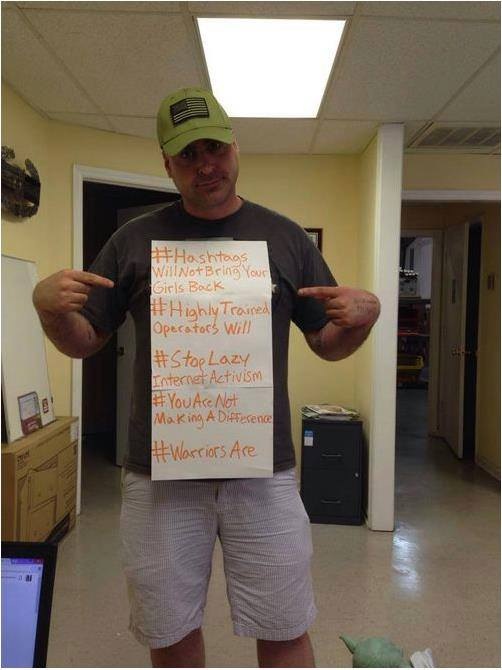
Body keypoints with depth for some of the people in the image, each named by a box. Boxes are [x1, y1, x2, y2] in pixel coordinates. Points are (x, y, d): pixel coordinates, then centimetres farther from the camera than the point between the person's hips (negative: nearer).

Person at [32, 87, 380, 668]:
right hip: (159, 474, 1)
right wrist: (50, 305, -12)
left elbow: (329, 345, 11)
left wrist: (363, 316, -10)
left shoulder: (286, 237, 6)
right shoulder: (134, 241, 4)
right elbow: (82, 343, 9)